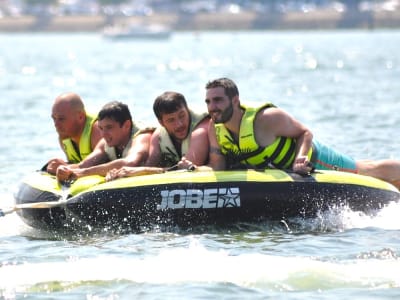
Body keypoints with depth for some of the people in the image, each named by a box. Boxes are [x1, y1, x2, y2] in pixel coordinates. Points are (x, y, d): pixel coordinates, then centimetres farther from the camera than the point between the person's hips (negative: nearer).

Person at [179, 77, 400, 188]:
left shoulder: (267, 118, -35)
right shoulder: (215, 129, -18)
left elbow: (306, 133, -22)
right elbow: (217, 168, -17)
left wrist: (300, 160, -39)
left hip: (311, 158, -5)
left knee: (378, 171, 11)